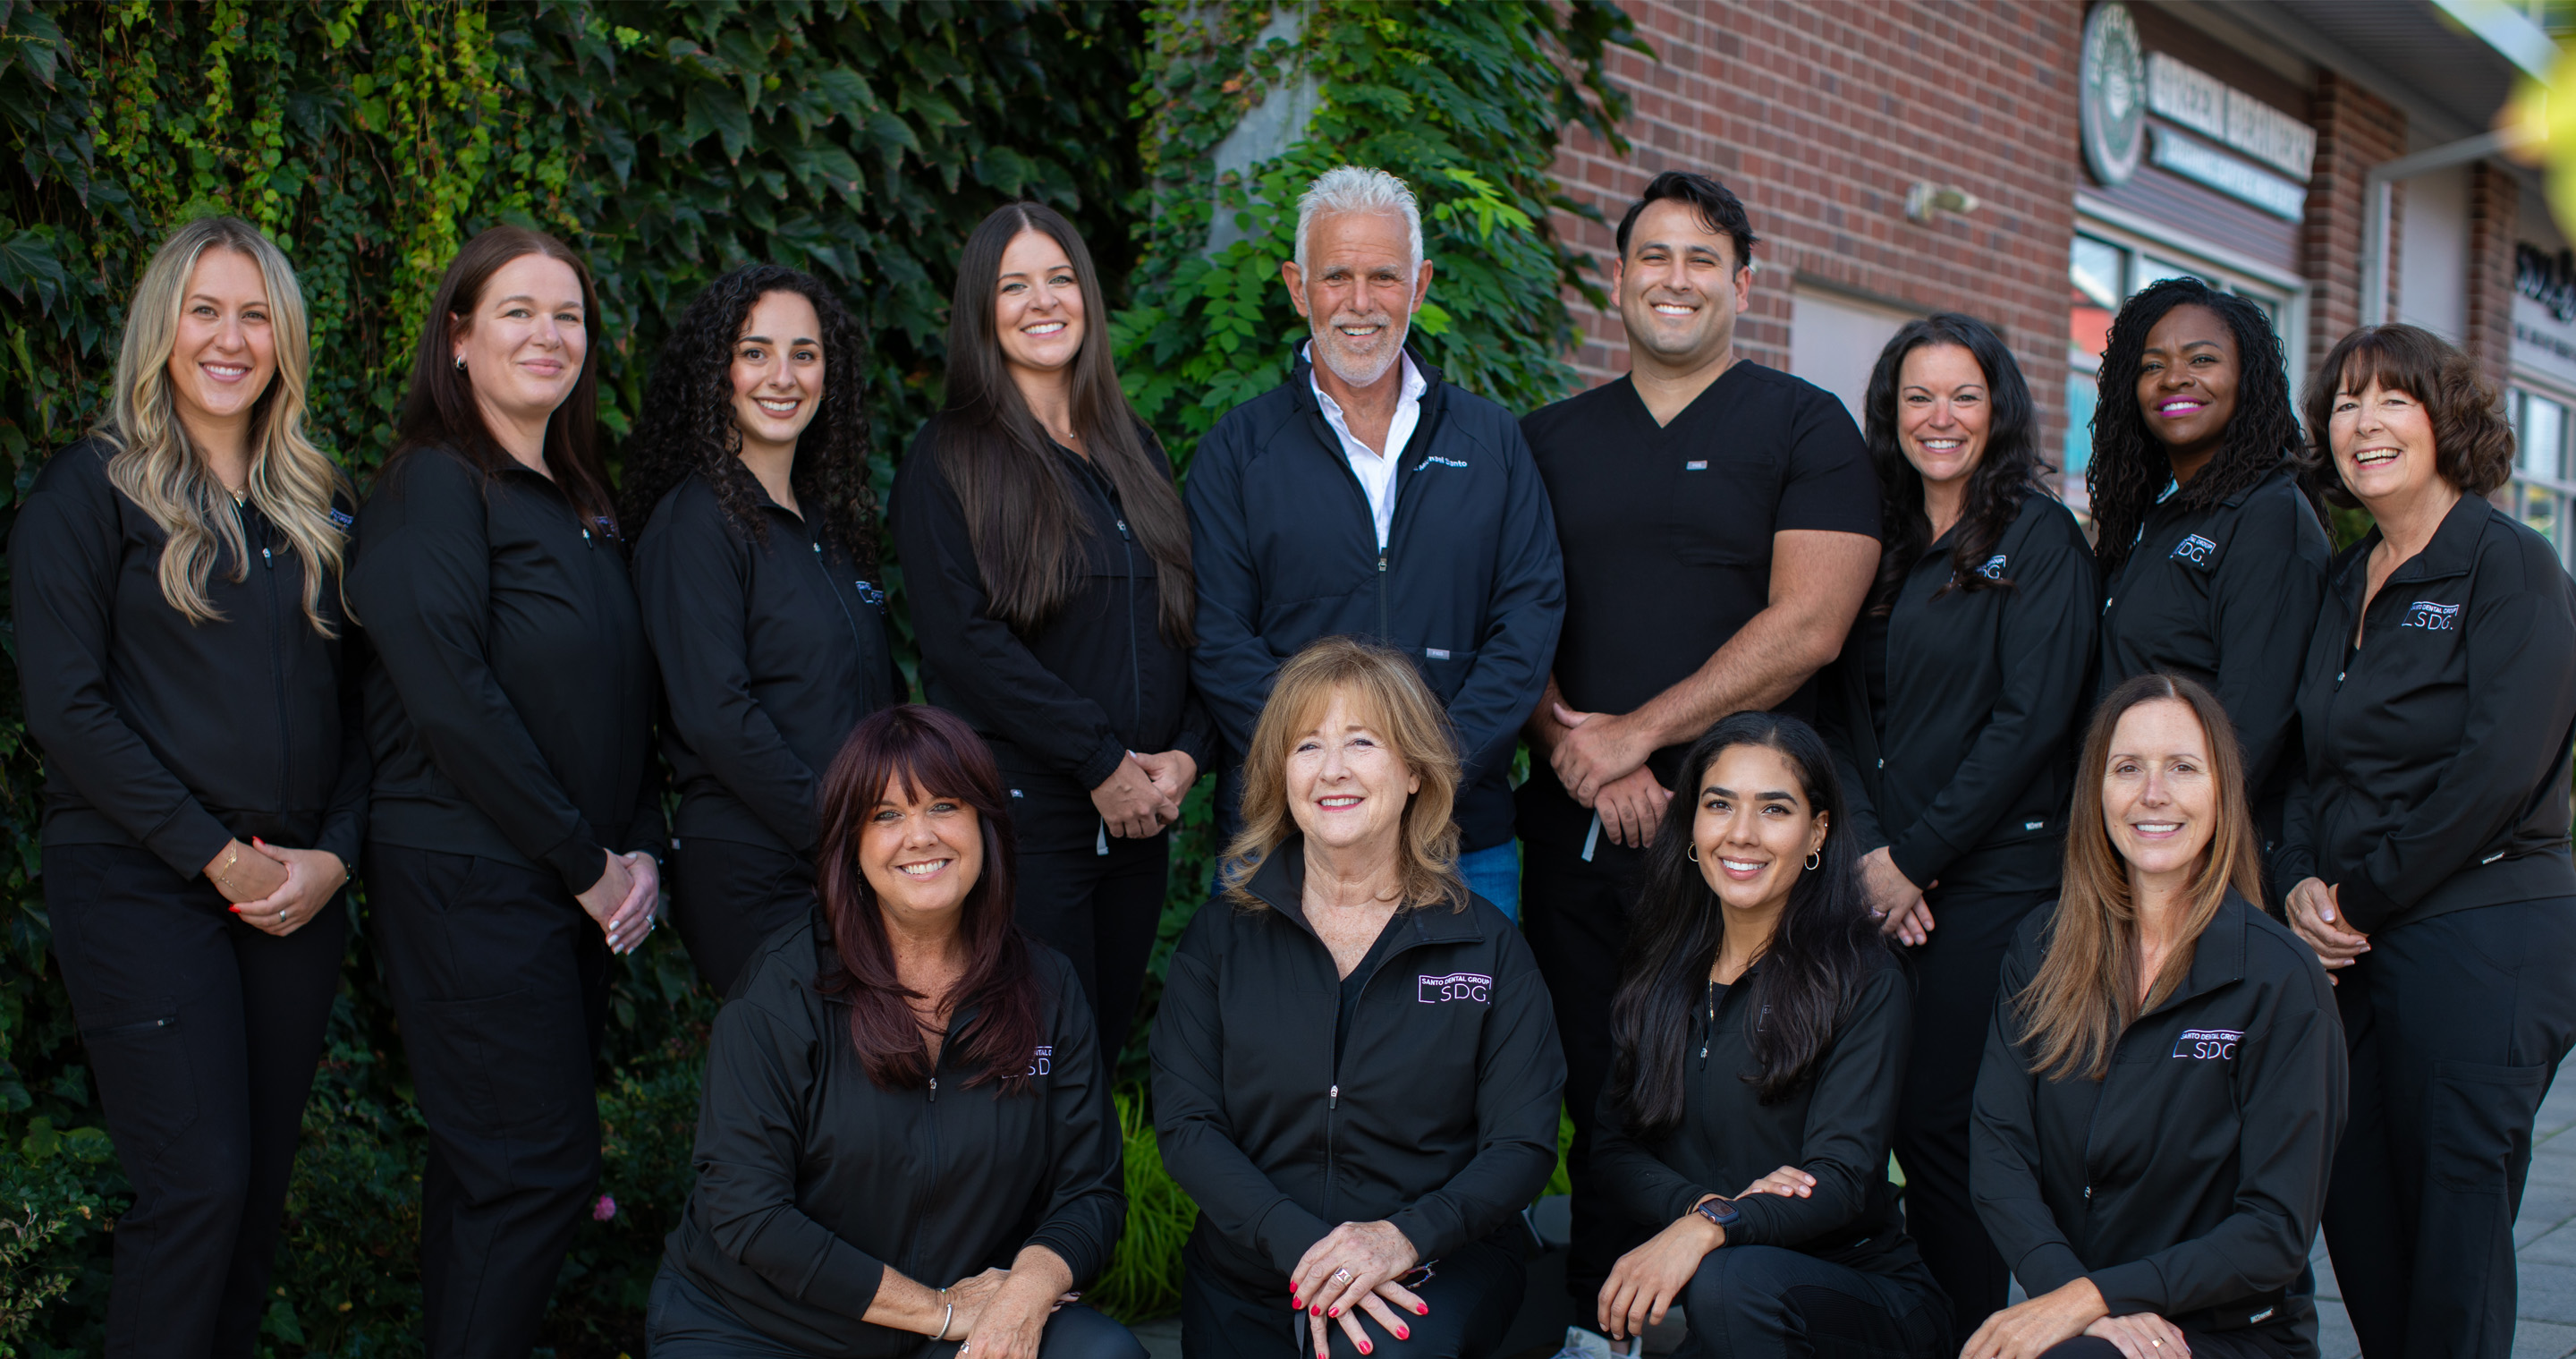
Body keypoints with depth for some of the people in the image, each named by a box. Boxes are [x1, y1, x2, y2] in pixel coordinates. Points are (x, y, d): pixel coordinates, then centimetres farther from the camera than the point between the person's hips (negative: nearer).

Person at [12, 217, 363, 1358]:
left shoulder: (320, 504, 13)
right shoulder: (91, 488, -2)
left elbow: (356, 699, 12)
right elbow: (66, 707, -10)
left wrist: (332, 853, -3)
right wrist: (216, 857, -13)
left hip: (299, 890, 5)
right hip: (142, 886, -5)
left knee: (264, 1177, 9)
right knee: (198, 1187, -8)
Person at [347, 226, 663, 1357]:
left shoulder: (581, 501, 16)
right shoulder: (436, 486, -9)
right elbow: (453, 705, -19)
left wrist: (641, 849, 3)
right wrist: (589, 862, -14)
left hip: (578, 890, 8)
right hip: (470, 882, -8)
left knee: (491, 1163, 14)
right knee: (540, 1167, -7)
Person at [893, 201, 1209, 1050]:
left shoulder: (1135, 448, 15)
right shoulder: (950, 460, -2)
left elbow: (1191, 614, 13)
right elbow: (959, 637, -13)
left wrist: (1187, 753, -4)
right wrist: (1101, 761, -16)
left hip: (1140, 818, 5)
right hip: (1021, 814, -5)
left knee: (1109, 1044, 11)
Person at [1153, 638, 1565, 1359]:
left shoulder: (1487, 946, 2)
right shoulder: (1222, 934, 4)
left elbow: (1524, 1144, -2)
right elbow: (1186, 1124, -3)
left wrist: (1407, 1236, -22)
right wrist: (1300, 1245, -19)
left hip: (1438, 1268, -2)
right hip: (1251, 1280, 3)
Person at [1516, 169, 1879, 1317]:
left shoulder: (1805, 427, 3)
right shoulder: (1550, 440, 15)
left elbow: (1807, 626, -8)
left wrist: (1636, 733, -11)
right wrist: (1574, 750, -9)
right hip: (1573, 828, 3)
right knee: (1595, 1098, 8)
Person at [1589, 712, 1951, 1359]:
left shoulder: (1863, 981, -8)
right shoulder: (1661, 968, 7)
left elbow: (1841, 1177, -17)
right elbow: (1612, 1146, 4)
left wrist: (1710, 1229, -35)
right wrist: (1707, 1202, -18)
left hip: (1864, 1293, -3)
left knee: (1724, 1282, -35)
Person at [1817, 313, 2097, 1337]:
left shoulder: (2039, 537, -2)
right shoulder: (1877, 547, 14)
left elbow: (2031, 718, -10)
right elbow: (1840, 709, 10)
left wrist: (1917, 856, -11)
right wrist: (1867, 851, -5)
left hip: (1992, 877, -5)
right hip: (1886, 882, 5)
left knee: (1940, 1126, -6)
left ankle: (1970, 1334, 8)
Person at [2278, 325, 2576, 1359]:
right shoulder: (2346, 582, 15)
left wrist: (2360, 897, -11)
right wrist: (2304, 884, -3)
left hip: (2484, 940, -7)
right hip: (2356, 951, 7)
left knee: (2454, 1226, -1)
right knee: (2354, 1212, 8)